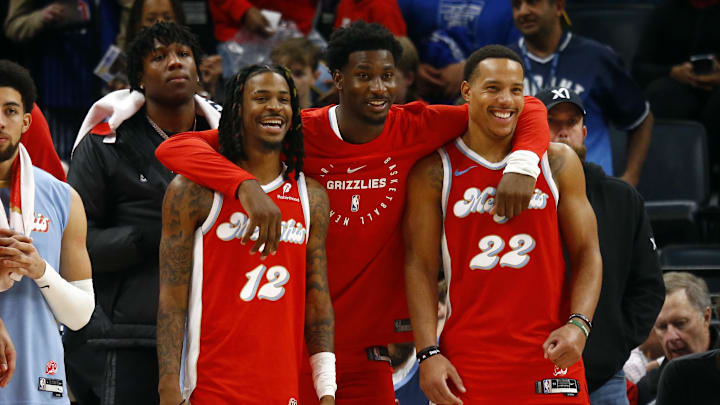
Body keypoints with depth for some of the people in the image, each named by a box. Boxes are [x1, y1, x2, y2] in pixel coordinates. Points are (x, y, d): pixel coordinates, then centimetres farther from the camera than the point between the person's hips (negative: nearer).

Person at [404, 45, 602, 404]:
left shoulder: (557, 162, 8)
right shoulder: (435, 170, 3)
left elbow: (587, 253, 8)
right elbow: (420, 265, 0)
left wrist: (578, 324, -10)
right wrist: (428, 353, -10)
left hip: (550, 356, 1)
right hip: (469, 361, -1)